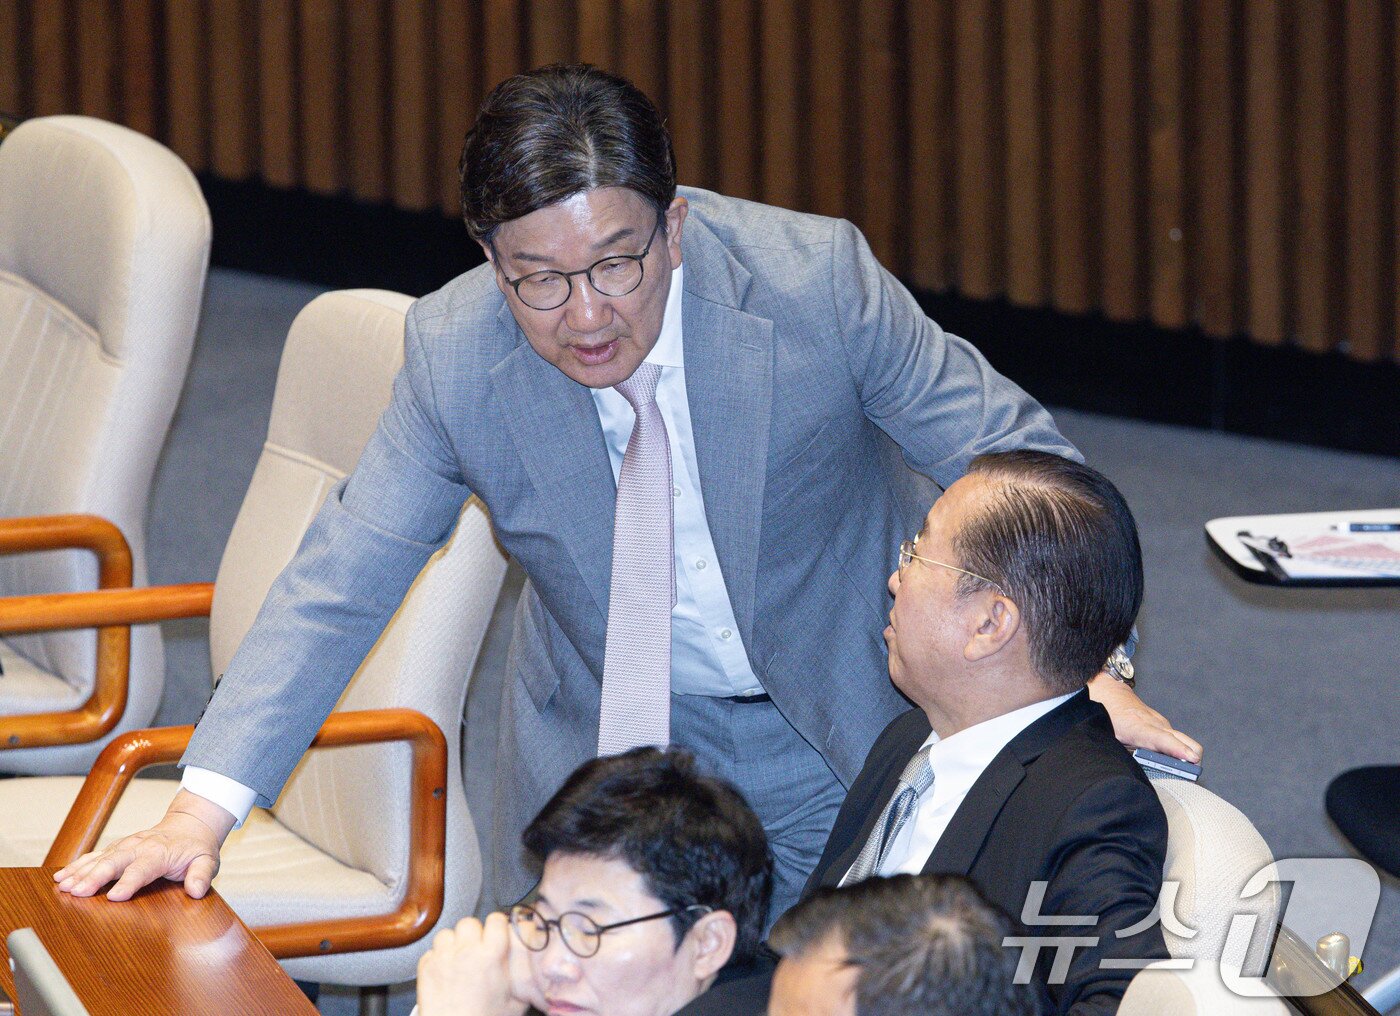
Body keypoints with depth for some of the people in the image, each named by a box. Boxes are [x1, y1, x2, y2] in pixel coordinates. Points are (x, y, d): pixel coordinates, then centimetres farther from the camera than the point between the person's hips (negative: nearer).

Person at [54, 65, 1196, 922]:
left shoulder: (814, 281, -24)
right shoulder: (454, 352, -18)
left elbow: (1010, 457, -13)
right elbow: (339, 585, -11)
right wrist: (202, 808, -20)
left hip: (835, 738, -1)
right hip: (602, 737, 2)